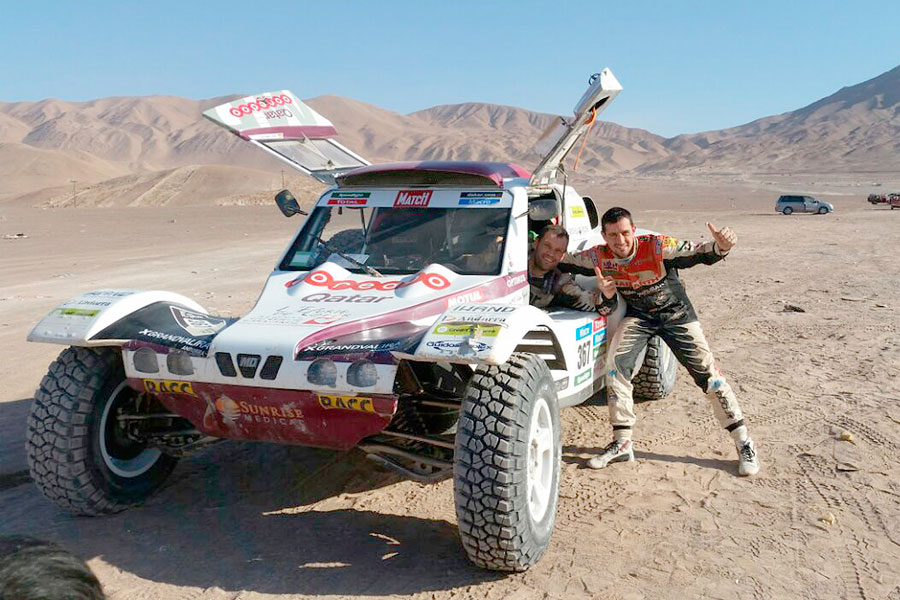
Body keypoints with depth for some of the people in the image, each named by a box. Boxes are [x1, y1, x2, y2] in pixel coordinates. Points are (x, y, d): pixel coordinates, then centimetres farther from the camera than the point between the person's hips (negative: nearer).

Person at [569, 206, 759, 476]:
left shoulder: (656, 246, -26)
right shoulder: (600, 256, -16)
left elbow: (699, 253, -29)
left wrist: (720, 246, -54)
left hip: (677, 314, -2)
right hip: (638, 316, 3)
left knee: (707, 373, -5)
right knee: (615, 365, -17)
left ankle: (744, 443, 8)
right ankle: (622, 444, -6)